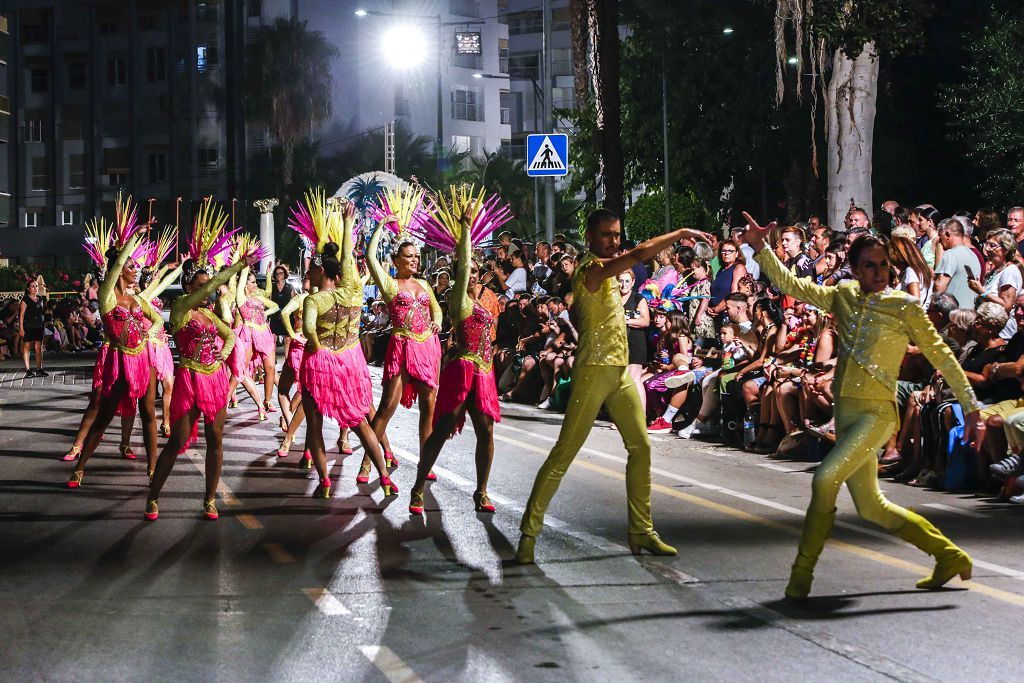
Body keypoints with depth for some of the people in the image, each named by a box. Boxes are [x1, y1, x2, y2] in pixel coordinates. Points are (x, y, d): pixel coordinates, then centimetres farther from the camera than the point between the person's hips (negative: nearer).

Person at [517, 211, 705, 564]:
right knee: (564, 453, -8)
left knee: (641, 447, 8)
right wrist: (681, 233, -17)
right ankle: (529, 531, -4)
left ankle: (641, 531, 16)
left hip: (620, 372, 9)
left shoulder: (604, 270, 16)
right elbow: (641, 252, -24)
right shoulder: (590, 268, -14)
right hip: (594, 372, -9)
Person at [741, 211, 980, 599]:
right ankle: (949, 556, 25)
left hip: (876, 412, -6)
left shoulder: (905, 306, -4)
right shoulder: (842, 297, 8)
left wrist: (971, 407, -3)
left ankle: (802, 573, -10)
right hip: (845, 410, 6)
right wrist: (760, 248, -4)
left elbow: (941, 356, -2)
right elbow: (791, 284, 7)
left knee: (826, 478, -22)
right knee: (871, 508, 11)